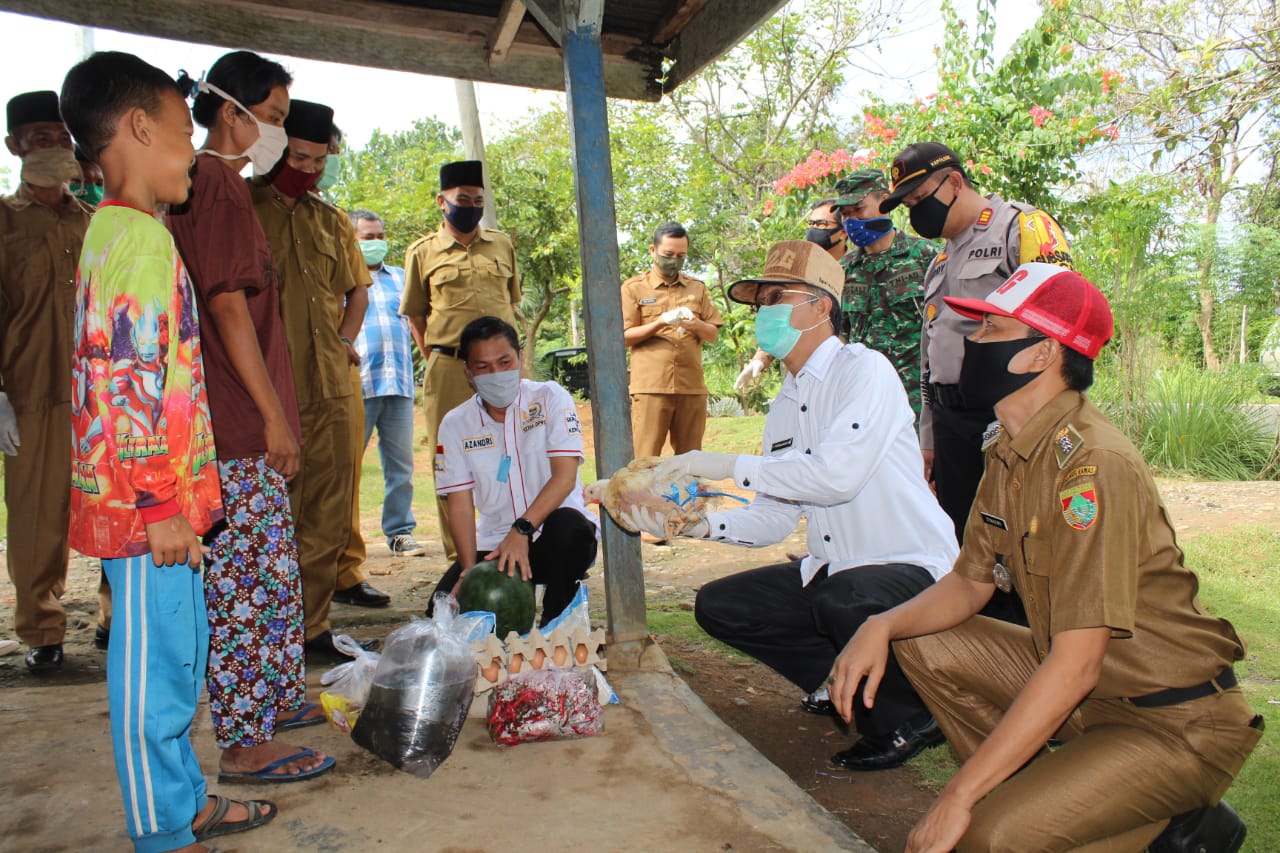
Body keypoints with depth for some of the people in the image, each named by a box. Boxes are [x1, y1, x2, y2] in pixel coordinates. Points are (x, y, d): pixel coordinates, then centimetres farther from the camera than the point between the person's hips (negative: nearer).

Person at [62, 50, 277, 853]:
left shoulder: (111, 229, 16)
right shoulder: (143, 238, -16)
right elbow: (134, 380, -22)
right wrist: (161, 502, -20)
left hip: (152, 494, 10)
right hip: (149, 498, -10)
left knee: (177, 647, 19)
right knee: (158, 663, 2)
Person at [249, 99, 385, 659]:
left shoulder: (330, 219, 18)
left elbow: (356, 289, 28)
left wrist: (344, 340, 13)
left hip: (330, 386, 5)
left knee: (328, 516, 7)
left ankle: (312, 625, 19)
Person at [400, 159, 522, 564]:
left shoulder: (503, 245, 13)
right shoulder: (422, 251, 6)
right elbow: (416, 317, 9)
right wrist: (437, 363, 5)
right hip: (449, 370, -2)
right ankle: (459, 557, 14)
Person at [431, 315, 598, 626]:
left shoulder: (550, 398, -4)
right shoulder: (455, 425, 4)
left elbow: (565, 476, -16)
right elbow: (460, 504, -1)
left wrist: (522, 530, -29)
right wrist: (470, 569, -16)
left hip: (551, 538, -2)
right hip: (493, 543, 3)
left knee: (567, 525, -36)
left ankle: (556, 621, -11)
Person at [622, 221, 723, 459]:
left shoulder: (697, 288, 16)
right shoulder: (633, 287, 6)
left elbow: (713, 335, 13)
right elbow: (624, 337, 0)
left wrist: (696, 325, -9)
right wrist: (659, 323, -13)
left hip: (692, 386, 3)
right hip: (651, 386, -3)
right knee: (646, 460, -6)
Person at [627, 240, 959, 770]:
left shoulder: (864, 370, -12)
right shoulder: (784, 406, 11)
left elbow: (837, 473, -28)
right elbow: (774, 518, 6)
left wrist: (729, 465, -23)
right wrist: (701, 524, -11)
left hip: (913, 568, -8)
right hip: (831, 571, 8)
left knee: (844, 598, -38)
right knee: (717, 606, 0)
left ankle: (910, 716, -6)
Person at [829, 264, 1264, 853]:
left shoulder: (1090, 463, -28)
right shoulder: (1007, 451, 0)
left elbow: (1076, 664, -30)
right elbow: (971, 583, 8)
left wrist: (958, 796, -27)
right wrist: (882, 626, -12)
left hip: (1177, 722, -8)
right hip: (1089, 689, 8)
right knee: (922, 645, 1)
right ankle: (1035, 798, 7)